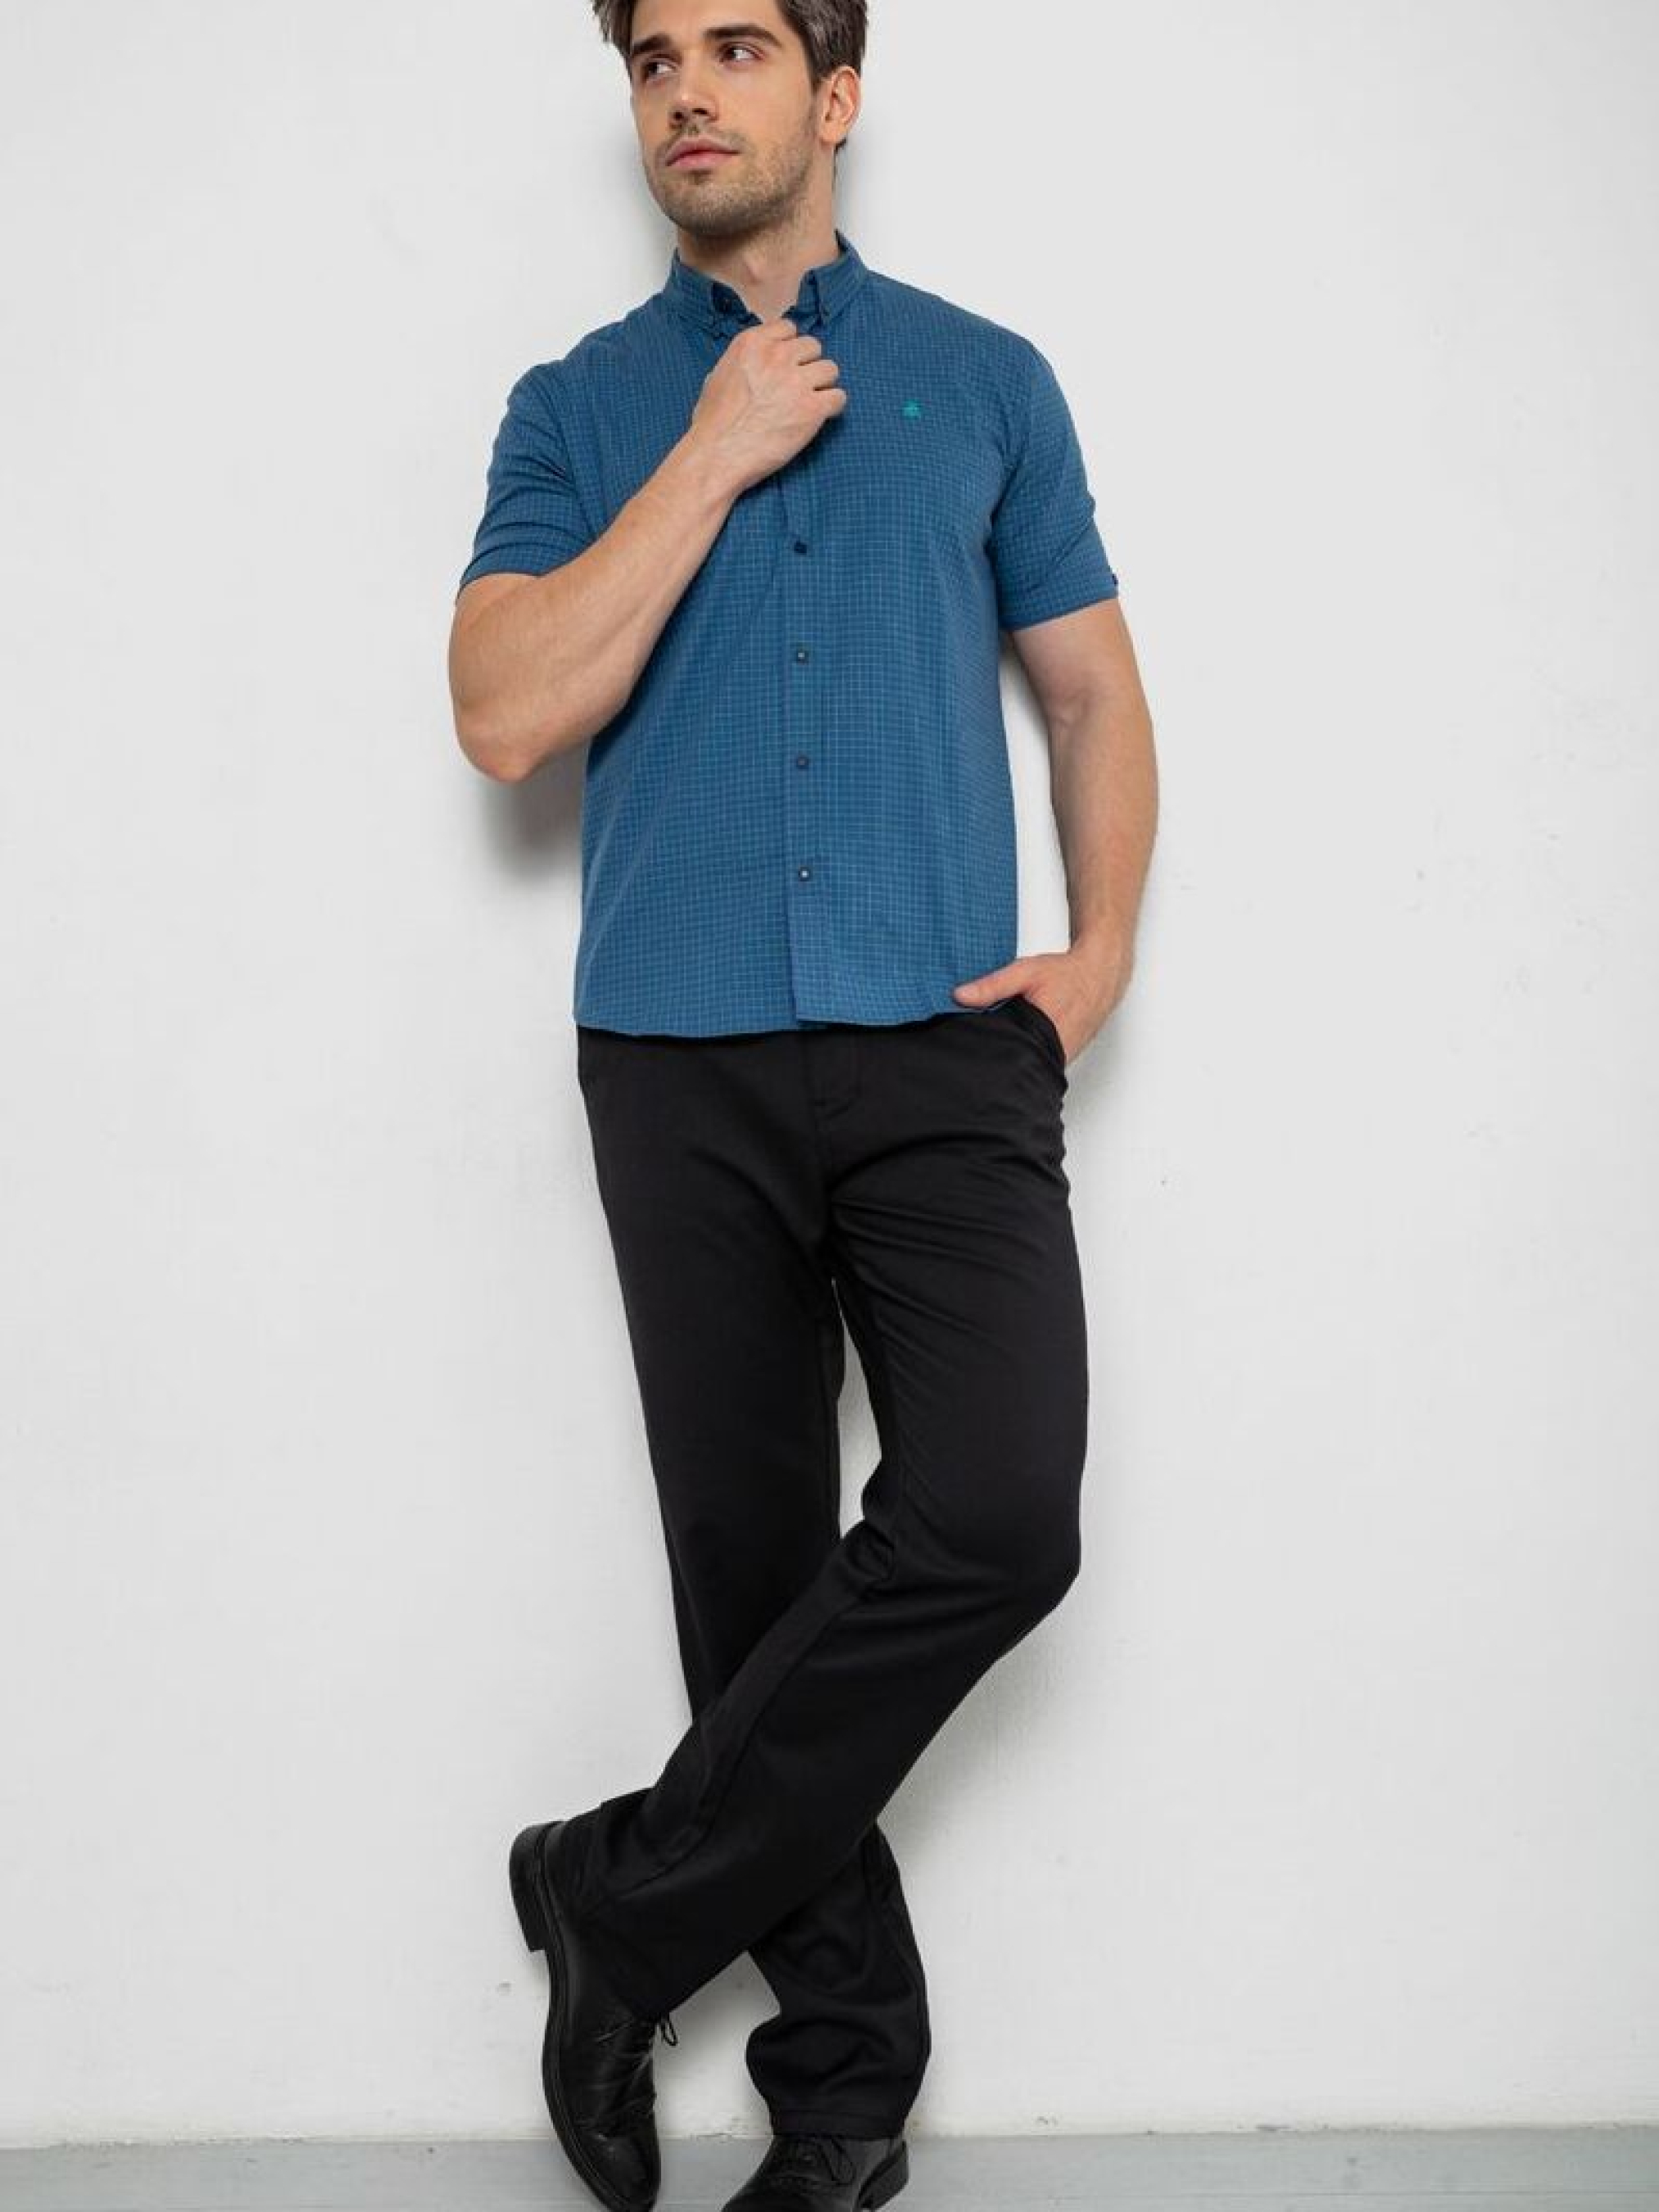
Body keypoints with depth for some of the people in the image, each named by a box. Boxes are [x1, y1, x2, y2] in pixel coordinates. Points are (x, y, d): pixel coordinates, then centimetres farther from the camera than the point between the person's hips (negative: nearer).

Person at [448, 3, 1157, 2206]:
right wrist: (716, 458, -6)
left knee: (995, 1522, -17)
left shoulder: (983, 378, 14)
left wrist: (1104, 940, 1)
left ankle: (631, 1896, 2)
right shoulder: (580, 408, 11)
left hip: (945, 1046, 0)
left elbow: (1095, 686, 17)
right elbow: (508, 715, -4)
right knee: (754, 1567, 4)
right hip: (685, 1058, 0)